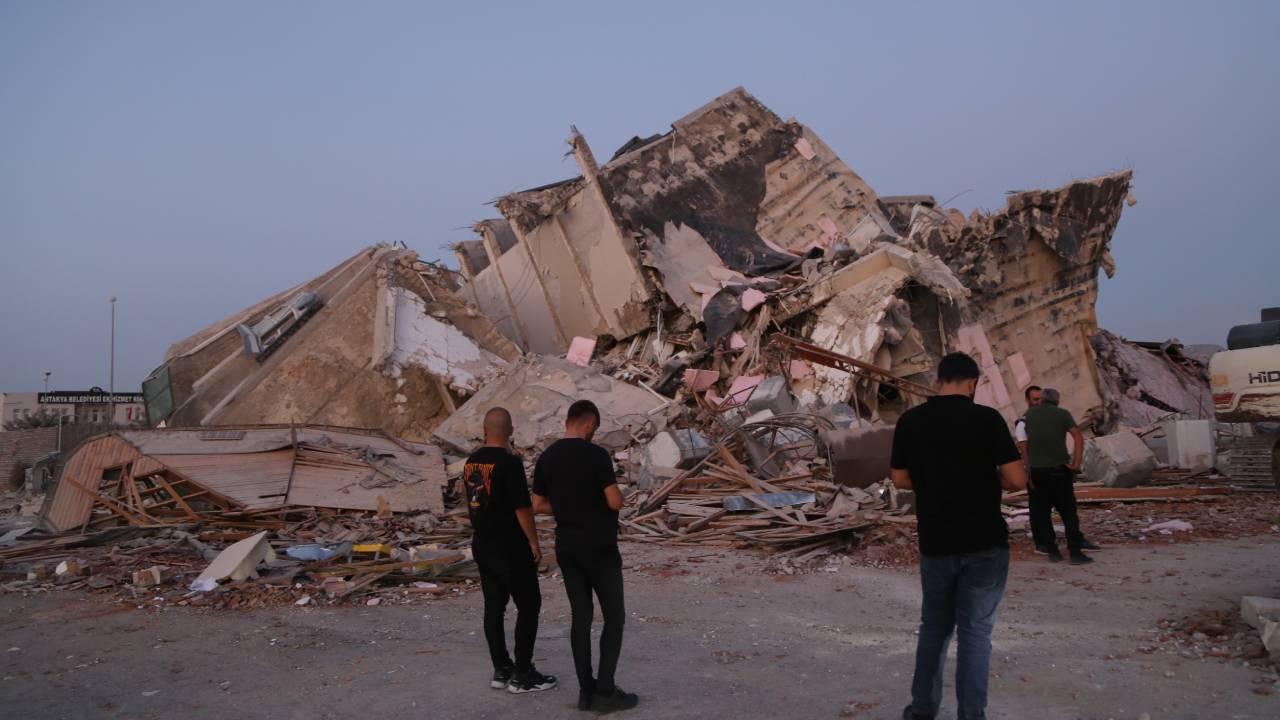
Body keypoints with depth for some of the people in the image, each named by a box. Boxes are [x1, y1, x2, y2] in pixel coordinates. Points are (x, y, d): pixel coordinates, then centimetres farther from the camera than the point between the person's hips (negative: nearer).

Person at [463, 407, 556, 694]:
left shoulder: (471, 463, 5)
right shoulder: (510, 462, -18)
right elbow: (522, 507, -18)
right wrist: (533, 542, -10)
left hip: (482, 544, 8)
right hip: (510, 546, -8)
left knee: (494, 607, 12)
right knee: (529, 606, 1)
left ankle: (501, 670, 18)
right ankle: (522, 674, 3)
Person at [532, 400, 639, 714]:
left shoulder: (546, 458, 4)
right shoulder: (596, 454, -15)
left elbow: (538, 506, 10)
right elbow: (615, 503, -16)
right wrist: (614, 491, 6)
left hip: (566, 547, 6)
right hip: (599, 547, -6)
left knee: (580, 616, 11)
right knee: (614, 616, 5)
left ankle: (586, 690, 15)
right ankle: (604, 691, 3)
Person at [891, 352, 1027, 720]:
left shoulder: (910, 420, -1)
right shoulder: (987, 418, -11)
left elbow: (900, 478, 6)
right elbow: (1017, 480, -12)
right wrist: (986, 477, 8)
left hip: (935, 542, 3)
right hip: (984, 542, -3)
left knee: (934, 625, 19)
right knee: (975, 630, 6)